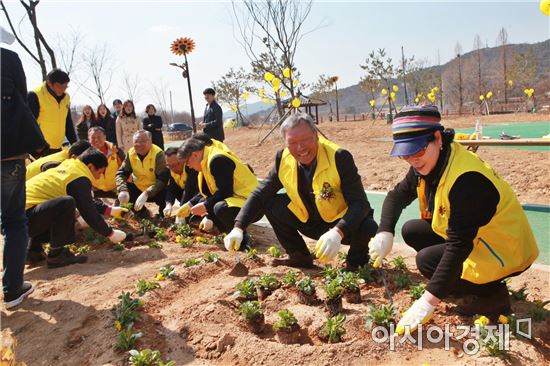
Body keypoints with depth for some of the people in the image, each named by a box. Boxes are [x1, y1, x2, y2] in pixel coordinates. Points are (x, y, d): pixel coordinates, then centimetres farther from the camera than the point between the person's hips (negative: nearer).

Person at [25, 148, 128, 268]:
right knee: (67, 203, -29)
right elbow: (89, 214, -12)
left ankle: (34, 250, 21)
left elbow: (88, 203, 25)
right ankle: (56, 255, -16)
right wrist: (110, 233, -1)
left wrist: (111, 210, 25)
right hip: (27, 217, -11)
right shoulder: (79, 180, -14)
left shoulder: (68, 167, 16)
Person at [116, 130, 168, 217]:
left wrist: (146, 194, -40)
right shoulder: (131, 154, -8)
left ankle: (162, 213, 3)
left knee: (164, 194, -35)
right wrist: (123, 190, -29)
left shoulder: (158, 154, -23)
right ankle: (142, 212, 9)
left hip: (156, 191, -4)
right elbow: (121, 173, -8)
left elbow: (162, 179, -29)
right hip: (139, 188, 5)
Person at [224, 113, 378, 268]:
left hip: (341, 224, -4)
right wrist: (238, 227, -19)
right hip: (310, 223, 4)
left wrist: (338, 232, -47)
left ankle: (356, 261, 3)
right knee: (270, 202, -12)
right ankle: (299, 257, 7)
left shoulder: (339, 157, -25)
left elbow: (360, 203, -29)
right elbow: (260, 194, -6)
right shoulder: (284, 158, -12)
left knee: (367, 227, -34)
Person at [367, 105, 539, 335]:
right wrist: (385, 233, -15)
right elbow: (397, 196, 4)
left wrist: (429, 301, -32)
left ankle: (492, 295, -2)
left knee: (426, 260, -20)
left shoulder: (465, 178, -33)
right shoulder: (426, 164, -8)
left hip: (505, 251, -8)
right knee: (411, 231, 0)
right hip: (474, 238, 9)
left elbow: (459, 245, -34)